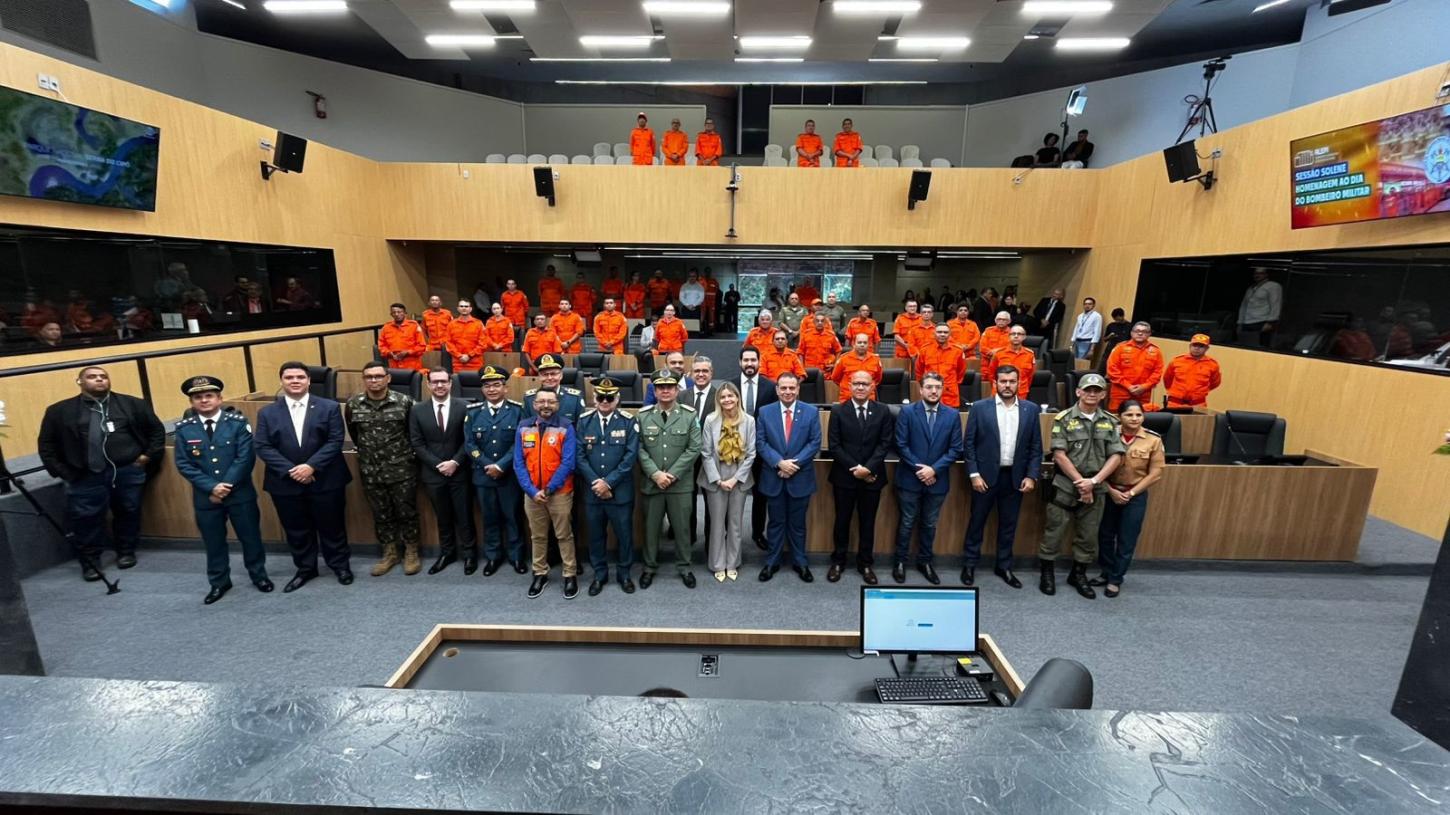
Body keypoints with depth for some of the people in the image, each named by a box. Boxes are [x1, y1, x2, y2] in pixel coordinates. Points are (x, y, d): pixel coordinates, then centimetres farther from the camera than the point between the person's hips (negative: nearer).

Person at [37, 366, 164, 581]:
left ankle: (126, 552, 26)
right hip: (86, 476, 0)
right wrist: (61, 472, 3)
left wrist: (149, 455, 1)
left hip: (128, 471, 0)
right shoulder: (60, 411, 7)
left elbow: (156, 429, 11)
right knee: (86, 519, 2)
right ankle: (90, 561, 17)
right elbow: (46, 444, 11)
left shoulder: (133, 404, 5)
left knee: (128, 513, 9)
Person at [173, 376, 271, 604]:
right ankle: (219, 582, 32)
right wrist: (211, 487, -13)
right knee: (213, 541, 14)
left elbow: (245, 458, -12)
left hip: (240, 493, -2)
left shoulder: (238, 422, -6)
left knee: (250, 536, 10)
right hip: (205, 497, 2)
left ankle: (258, 575, 29)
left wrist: (226, 486, -15)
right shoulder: (183, 428, 0)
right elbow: (183, 464, -3)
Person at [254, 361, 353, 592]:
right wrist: (291, 471, -15)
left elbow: (335, 441, -8)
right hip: (285, 484, 2)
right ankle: (305, 569, 32)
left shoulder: (329, 407, -2)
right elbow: (263, 448, -3)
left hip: (325, 481, -2)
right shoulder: (267, 413, 4)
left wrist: (311, 466, -19)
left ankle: (340, 565, 27)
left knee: (332, 526, 9)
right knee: (296, 530, 14)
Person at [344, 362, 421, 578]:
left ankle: (411, 552, 22)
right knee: (381, 514, 13)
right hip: (370, 472, 3)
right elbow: (354, 435, 15)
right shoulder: (352, 405, -2)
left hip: (402, 469, -3)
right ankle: (390, 553, 28)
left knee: (407, 512, 6)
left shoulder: (404, 402, -10)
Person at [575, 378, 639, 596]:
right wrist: (596, 482, -12)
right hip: (592, 490, 2)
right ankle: (599, 574, 31)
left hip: (621, 491, -2)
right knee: (596, 534, 14)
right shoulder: (584, 421, 2)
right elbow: (579, 455, -2)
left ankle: (624, 573, 29)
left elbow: (631, 456, -10)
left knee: (624, 533, 10)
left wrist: (608, 482, -15)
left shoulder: (629, 422, -4)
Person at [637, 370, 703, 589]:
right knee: (651, 527, 12)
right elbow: (639, 448, -3)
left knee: (682, 527, 10)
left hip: (681, 483, -1)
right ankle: (650, 567, 30)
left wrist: (673, 474, -12)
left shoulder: (689, 415, -2)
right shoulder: (642, 416, 1)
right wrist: (655, 473, -13)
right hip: (651, 482, 1)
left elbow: (694, 449, -6)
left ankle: (684, 567, 28)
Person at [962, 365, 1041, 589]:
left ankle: (1004, 566, 27)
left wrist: (1032, 476, -3)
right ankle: (969, 564, 22)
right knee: (977, 521, 8)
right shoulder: (979, 407, -5)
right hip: (986, 475, -2)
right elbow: (968, 443, -4)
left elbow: (1036, 447, 5)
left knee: (1008, 524, 12)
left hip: (1015, 477, 2)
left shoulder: (1031, 410, 3)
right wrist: (974, 474, -10)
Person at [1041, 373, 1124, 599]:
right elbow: (1059, 455, -10)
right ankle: (1047, 573, 19)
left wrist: (1093, 481, -12)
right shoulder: (1064, 419, -6)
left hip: (1097, 489, 3)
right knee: (1054, 531, 3)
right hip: (1065, 486, -3)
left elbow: (1116, 456, 0)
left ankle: (1078, 574, 30)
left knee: (1088, 535, 12)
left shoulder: (1110, 422, 6)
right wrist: (1080, 482, -12)